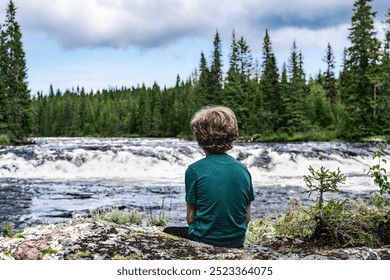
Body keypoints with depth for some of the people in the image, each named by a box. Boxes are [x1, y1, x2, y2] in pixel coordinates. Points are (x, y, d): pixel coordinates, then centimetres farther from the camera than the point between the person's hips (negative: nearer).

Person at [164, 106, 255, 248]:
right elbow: (247, 218, 1)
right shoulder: (243, 169, -3)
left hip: (204, 241, -4)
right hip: (237, 242, 5)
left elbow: (190, 218, -9)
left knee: (168, 232, 26)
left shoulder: (194, 170, -15)